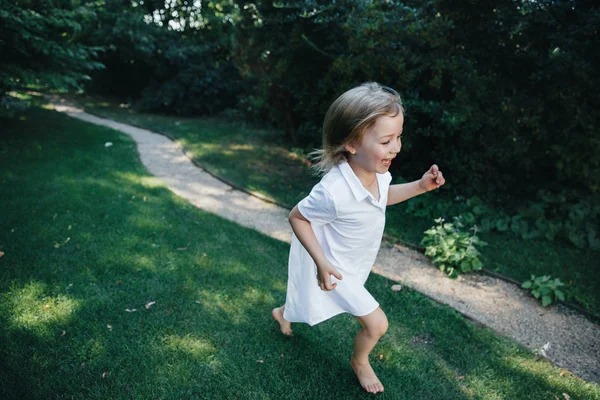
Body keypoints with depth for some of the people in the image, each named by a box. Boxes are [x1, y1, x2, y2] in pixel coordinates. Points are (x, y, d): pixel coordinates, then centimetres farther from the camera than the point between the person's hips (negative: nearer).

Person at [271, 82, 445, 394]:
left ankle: (284, 313, 64)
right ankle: (360, 362, 36)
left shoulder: (377, 171, -18)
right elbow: (296, 217, -25)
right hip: (334, 268, -8)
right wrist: (322, 262, -30)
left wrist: (420, 186, -9)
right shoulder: (334, 193, -41)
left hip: (351, 261, 8)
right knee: (377, 324, 2)